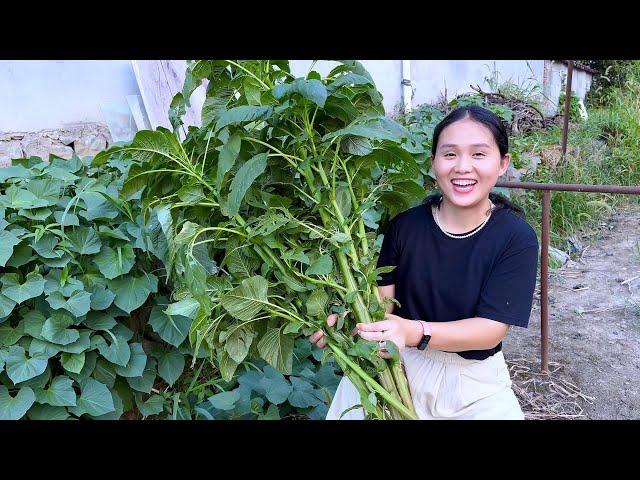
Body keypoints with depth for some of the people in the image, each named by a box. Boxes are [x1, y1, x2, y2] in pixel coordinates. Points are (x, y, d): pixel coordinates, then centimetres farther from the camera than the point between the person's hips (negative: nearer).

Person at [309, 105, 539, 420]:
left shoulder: (516, 237, -10)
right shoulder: (405, 226, -4)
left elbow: (491, 329, -16)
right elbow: (383, 299, -5)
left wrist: (415, 332, -33)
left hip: (473, 381, -1)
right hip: (401, 366, 1)